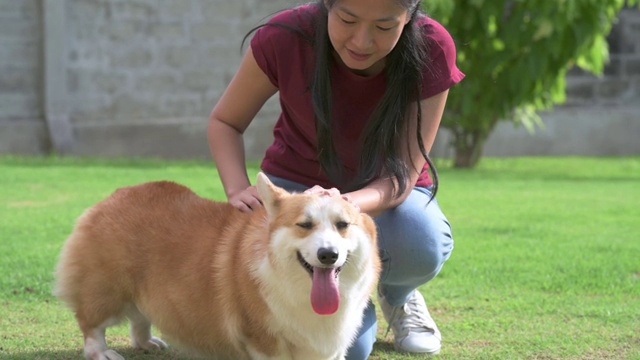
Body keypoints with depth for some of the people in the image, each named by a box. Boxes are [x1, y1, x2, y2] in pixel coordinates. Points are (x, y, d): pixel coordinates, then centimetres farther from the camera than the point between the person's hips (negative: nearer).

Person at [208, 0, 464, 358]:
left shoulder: (432, 49, -27)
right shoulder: (284, 38, -27)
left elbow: (402, 176, -25)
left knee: (422, 245, -36)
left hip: (387, 192, 1)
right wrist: (239, 188, -29)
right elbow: (225, 122, -9)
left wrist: (346, 205, -47)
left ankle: (398, 295, 3)